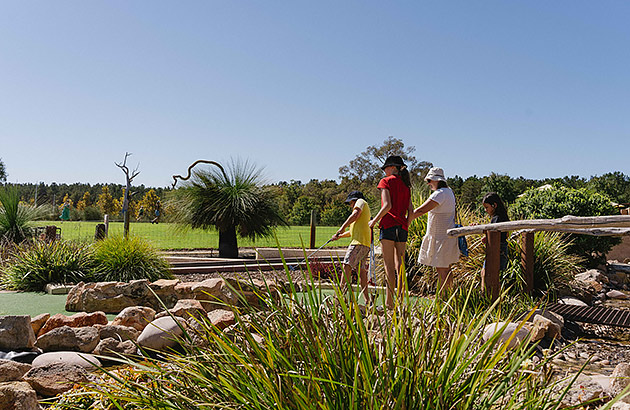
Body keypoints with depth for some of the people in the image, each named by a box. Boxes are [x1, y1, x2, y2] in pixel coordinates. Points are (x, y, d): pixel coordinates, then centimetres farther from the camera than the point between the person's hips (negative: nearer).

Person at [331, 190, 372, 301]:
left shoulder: (360, 201, 9)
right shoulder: (365, 210, 35)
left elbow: (355, 214, -13)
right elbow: (352, 231, 37)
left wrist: (343, 227, -12)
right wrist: (339, 236, 31)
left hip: (360, 241, -10)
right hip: (365, 244, 10)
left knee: (347, 265, -17)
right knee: (361, 270, 5)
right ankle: (367, 299, 3)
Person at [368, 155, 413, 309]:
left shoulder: (386, 181, -2)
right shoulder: (406, 185, 16)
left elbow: (387, 205, -13)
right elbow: (411, 210, 13)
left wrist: (374, 221, -4)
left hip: (388, 224, -6)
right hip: (402, 227, 6)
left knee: (388, 264, -5)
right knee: (399, 263, 11)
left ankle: (389, 301, -6)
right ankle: (401, 297, 8)